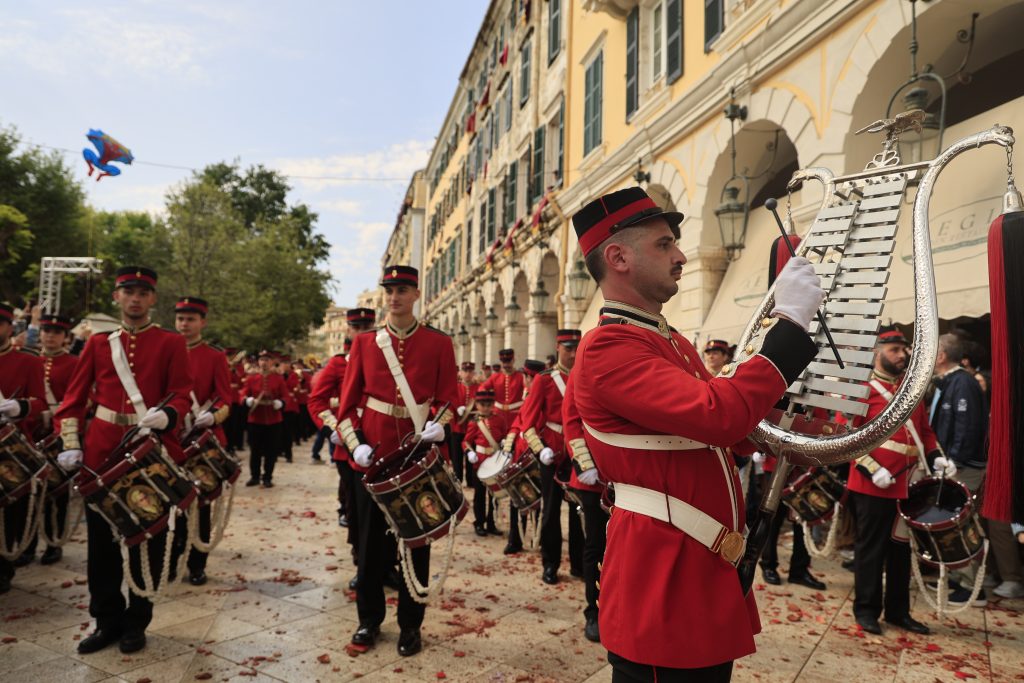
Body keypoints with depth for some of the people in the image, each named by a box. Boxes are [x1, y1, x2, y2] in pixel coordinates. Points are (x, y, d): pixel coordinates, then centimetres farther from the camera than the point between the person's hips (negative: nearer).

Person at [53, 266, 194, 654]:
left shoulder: (171, 343, 1)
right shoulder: (98, 343, 10)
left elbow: (181, 394, -5)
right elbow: (74, 396, 10)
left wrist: (166, 415, -26)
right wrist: (71, 443, 1)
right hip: (101, 451, 3)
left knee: (148, 539, 5)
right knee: (101, 540, 9)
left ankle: (136, 622, 22)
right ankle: (108, 620, 25)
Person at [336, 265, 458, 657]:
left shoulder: (439, 343, 1)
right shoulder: (364, 343, 6)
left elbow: (448, 397, -1)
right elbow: (348, 401, 5)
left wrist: (439, 426, -20)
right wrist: (355, 444, -7)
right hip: (374, 456, 2)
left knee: (416, 542, 8)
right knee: (371, 541, 11)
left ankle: (411, 626, 24)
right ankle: (369, 620, 29)